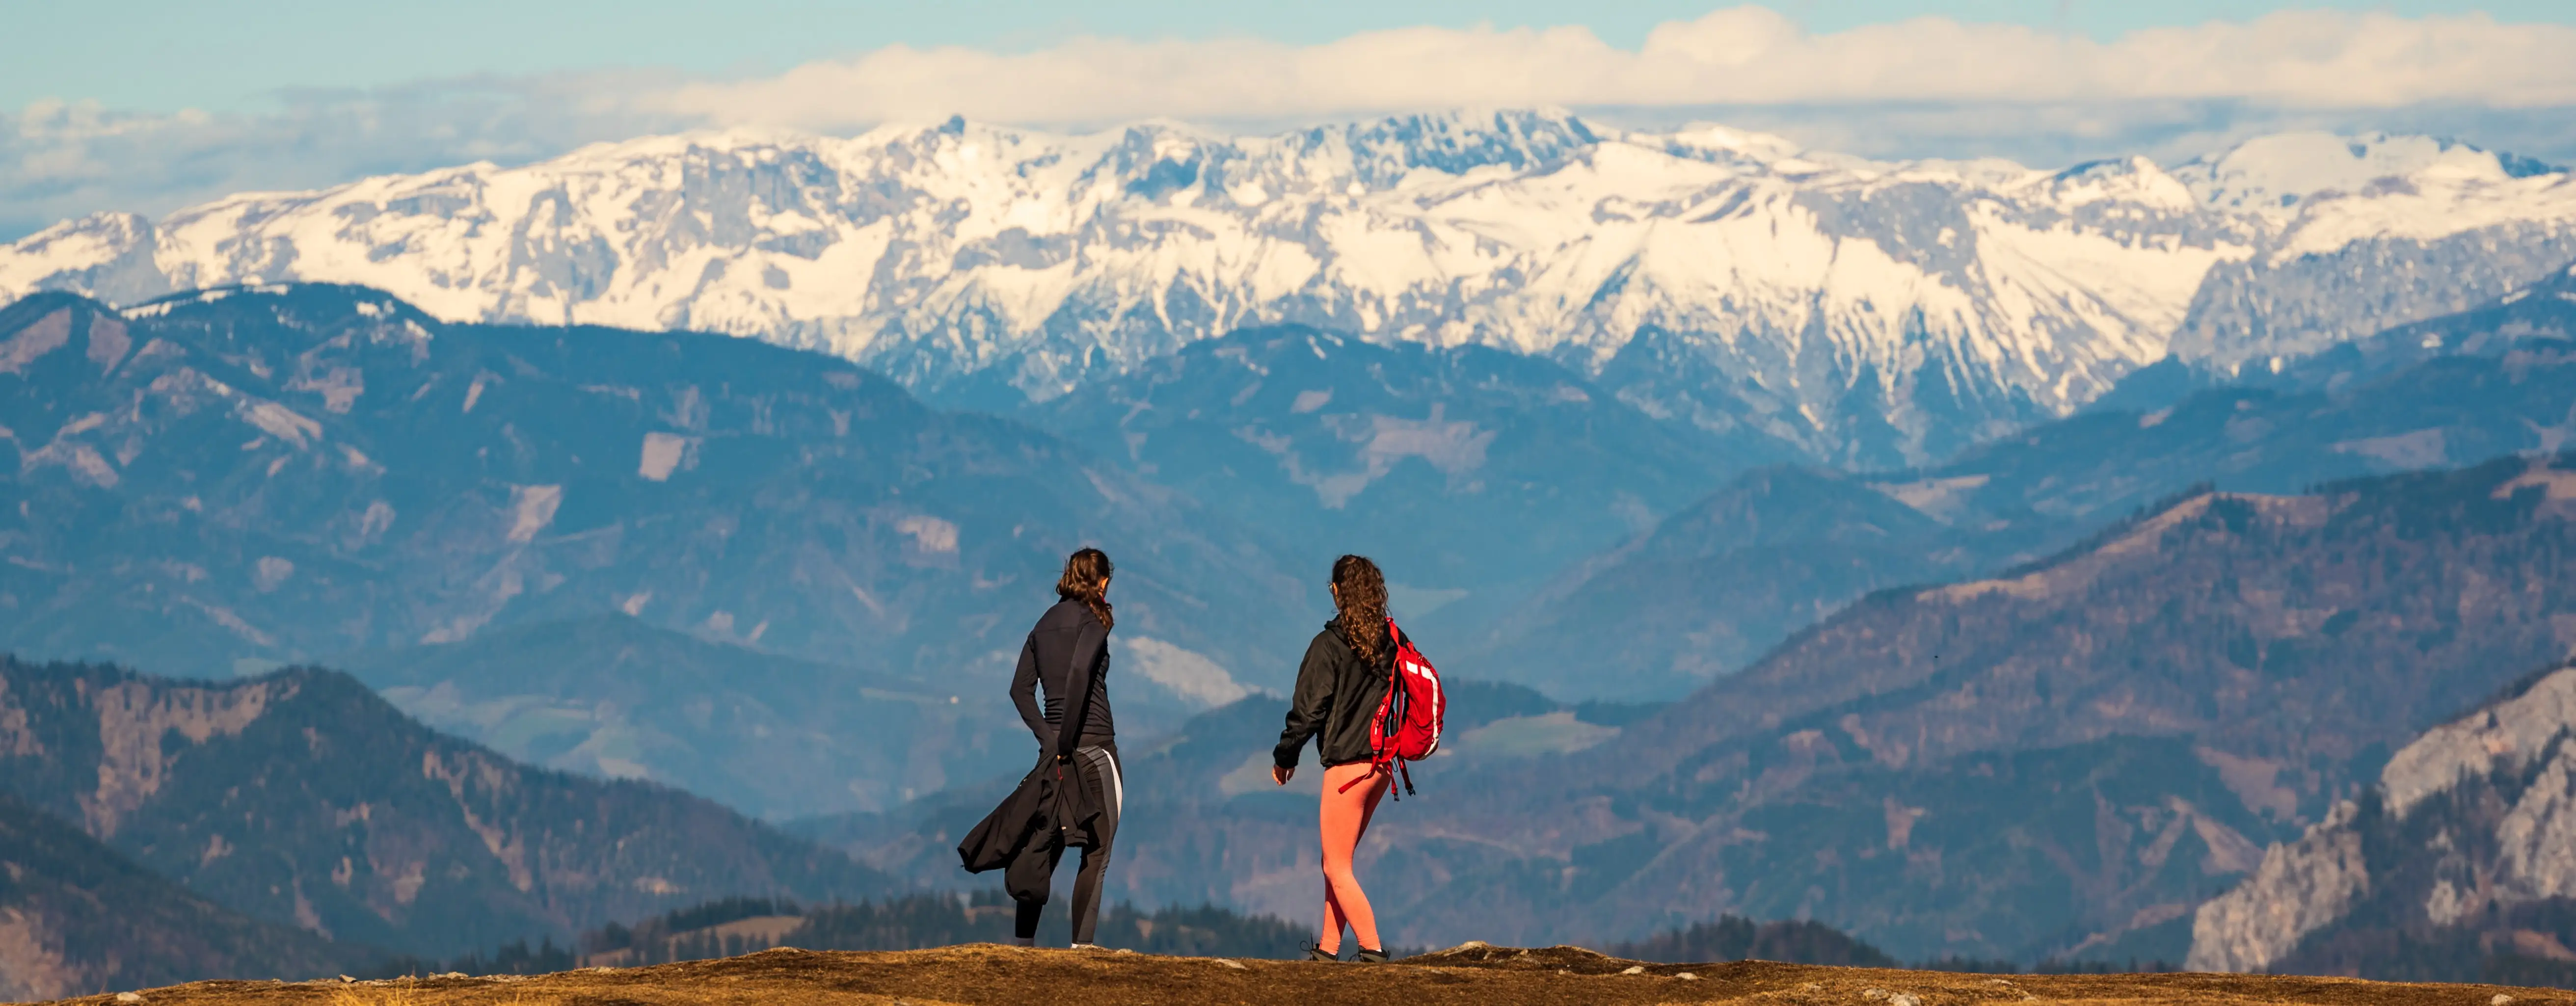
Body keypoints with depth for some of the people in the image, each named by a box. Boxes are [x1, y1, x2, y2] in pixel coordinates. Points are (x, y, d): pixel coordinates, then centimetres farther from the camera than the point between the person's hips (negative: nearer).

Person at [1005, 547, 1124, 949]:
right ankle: (1082, 941, -8)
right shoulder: (1093, 620, -6)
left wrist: (1047, 735, -1)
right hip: (1093, 745, -7)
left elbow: (1020, 688, 7)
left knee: (1048, 847, 11)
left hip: (1055, 747, 7)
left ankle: (1024, 939, 9)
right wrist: (1067, 737, -20)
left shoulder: (1045, 625, 15)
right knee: (1097, 851, -3)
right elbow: (1080, 671, -23)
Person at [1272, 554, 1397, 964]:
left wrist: (1284, 758, 2)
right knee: (1337, 861, 17)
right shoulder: (1392, 642, 5)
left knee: (1337, 868, -2)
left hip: (1347, 764, -7)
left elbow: (1308, 709, -10)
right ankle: (1328, 948, 18)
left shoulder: (1330, 646, -12)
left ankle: (1372, 951, -11)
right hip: (1383, 764, 7)